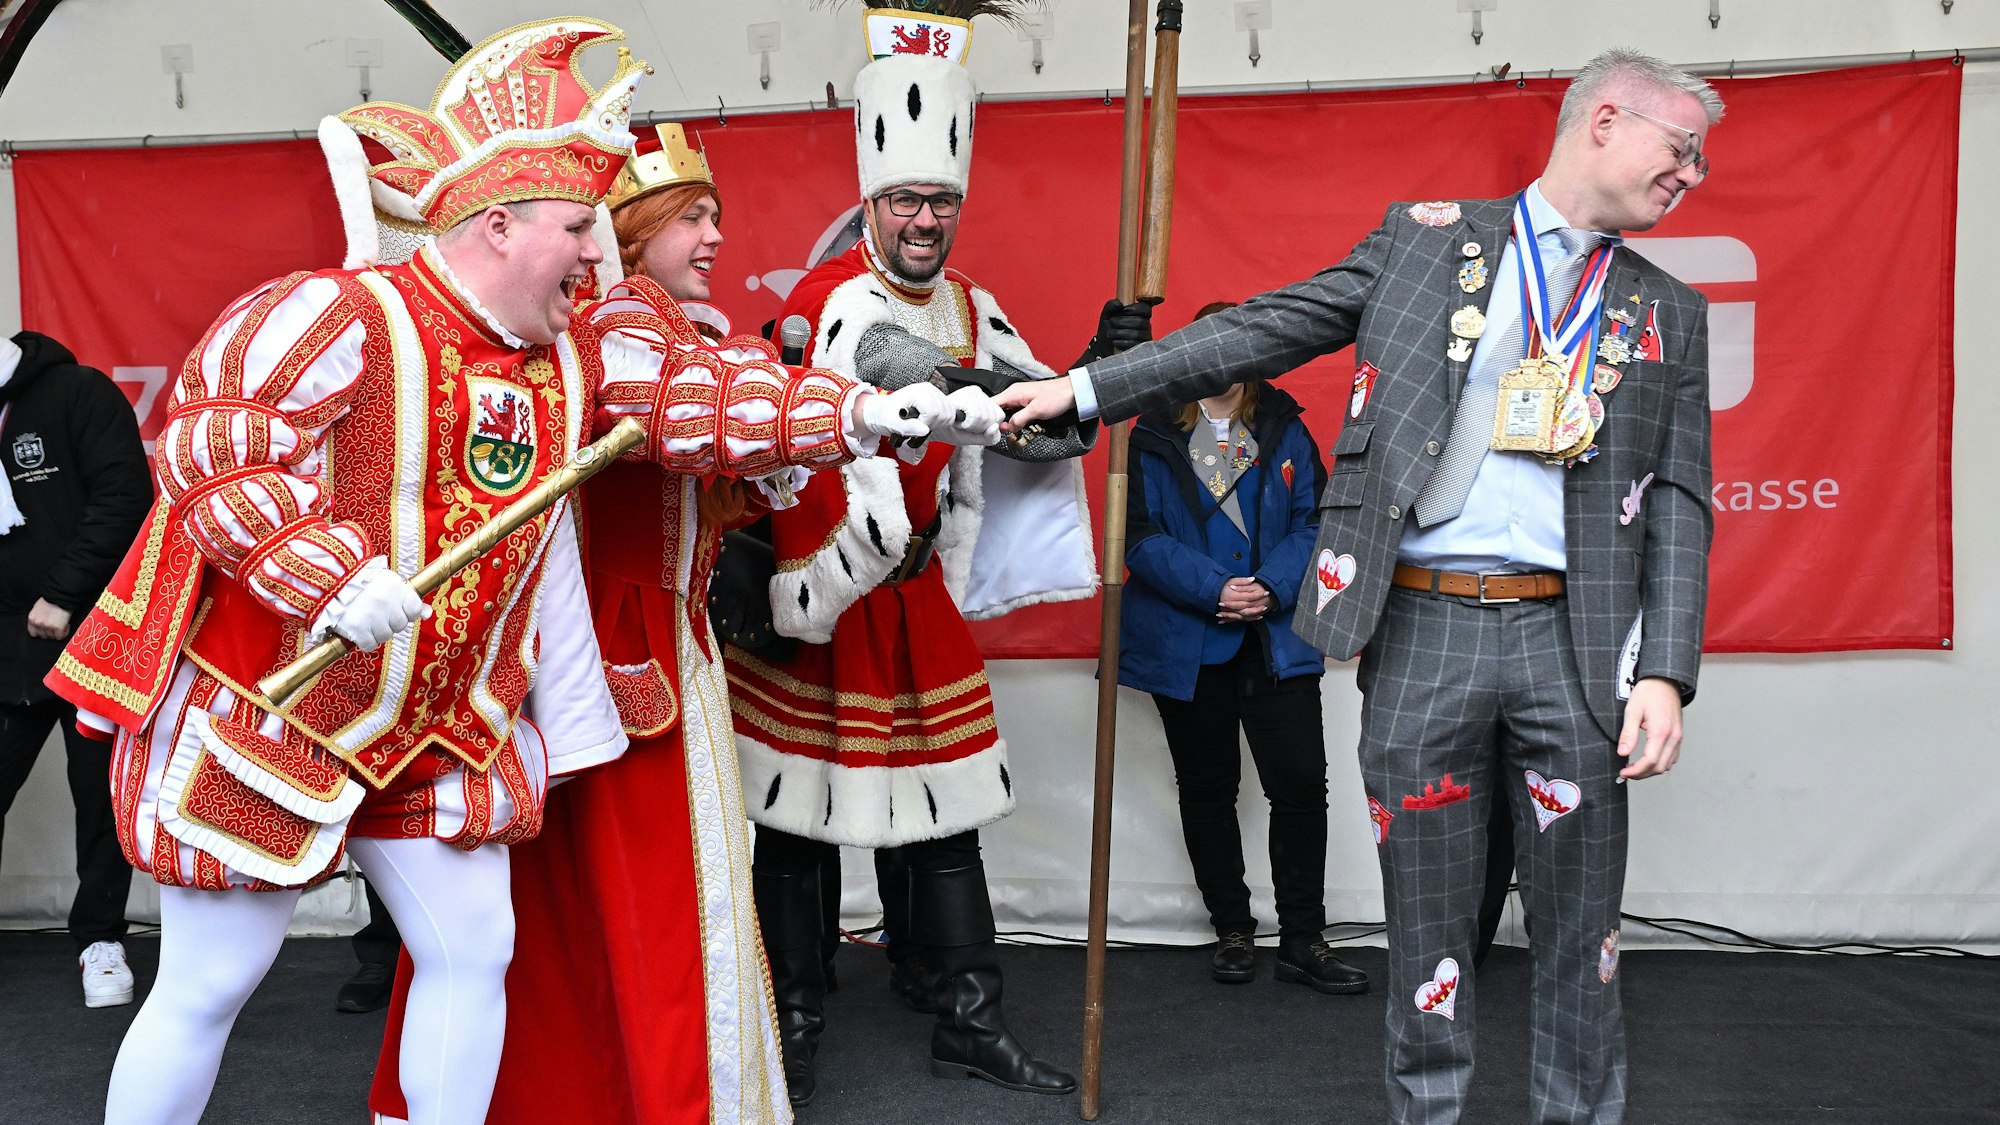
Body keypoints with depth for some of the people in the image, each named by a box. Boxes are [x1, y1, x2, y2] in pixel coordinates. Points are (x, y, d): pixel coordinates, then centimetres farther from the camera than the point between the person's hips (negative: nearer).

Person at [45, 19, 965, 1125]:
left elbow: (694, 396, -3)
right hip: (263, 717, -7)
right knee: (208, 985, 3)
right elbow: (204, 442, -22)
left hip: (442, 729, 7)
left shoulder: (574, 351, 3)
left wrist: (858, 413, -15)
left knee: (471, 950, 11)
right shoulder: (336, 315, -20)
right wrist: (326, 576, -32)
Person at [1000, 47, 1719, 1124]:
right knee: (1426, 931, 7)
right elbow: (1263, 333, 7)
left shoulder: (1667, 313, 13)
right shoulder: (1424, 236, 7)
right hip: (1421, 631, -2)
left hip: (1572, 641, 2)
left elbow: (1678, 507, 7)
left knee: (1579, 932, 8)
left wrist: (1665, 671, -5)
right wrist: (1086, 386, 2)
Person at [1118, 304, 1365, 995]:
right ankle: (1232, 932, 22)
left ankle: (1303, 942, 7)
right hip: (1186, 643, -1)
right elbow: (1142, 535, -6)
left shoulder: (1284, 429, 8)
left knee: (1302, 782, -5)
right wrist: (1213, 588, -18)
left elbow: (1313, 520, 3)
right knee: (1207, 789, 8)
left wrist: (1271, 588, -14)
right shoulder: (1154, 437, 2)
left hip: (1276, 638, 1)